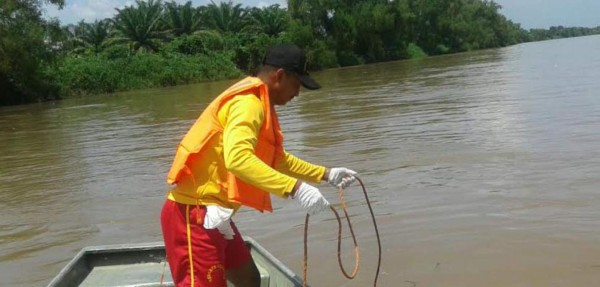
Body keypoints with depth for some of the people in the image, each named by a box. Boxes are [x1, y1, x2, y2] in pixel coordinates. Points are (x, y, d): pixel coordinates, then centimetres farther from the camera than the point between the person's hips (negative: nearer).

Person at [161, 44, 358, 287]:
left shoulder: (257, 103, 15)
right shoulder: (248, 102, -17)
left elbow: (278, 159, 27)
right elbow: (237, 159, -35)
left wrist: (325, 174, 25)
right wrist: (295, 188, -38)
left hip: (211, 213, 11)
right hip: (194, 213, -11)